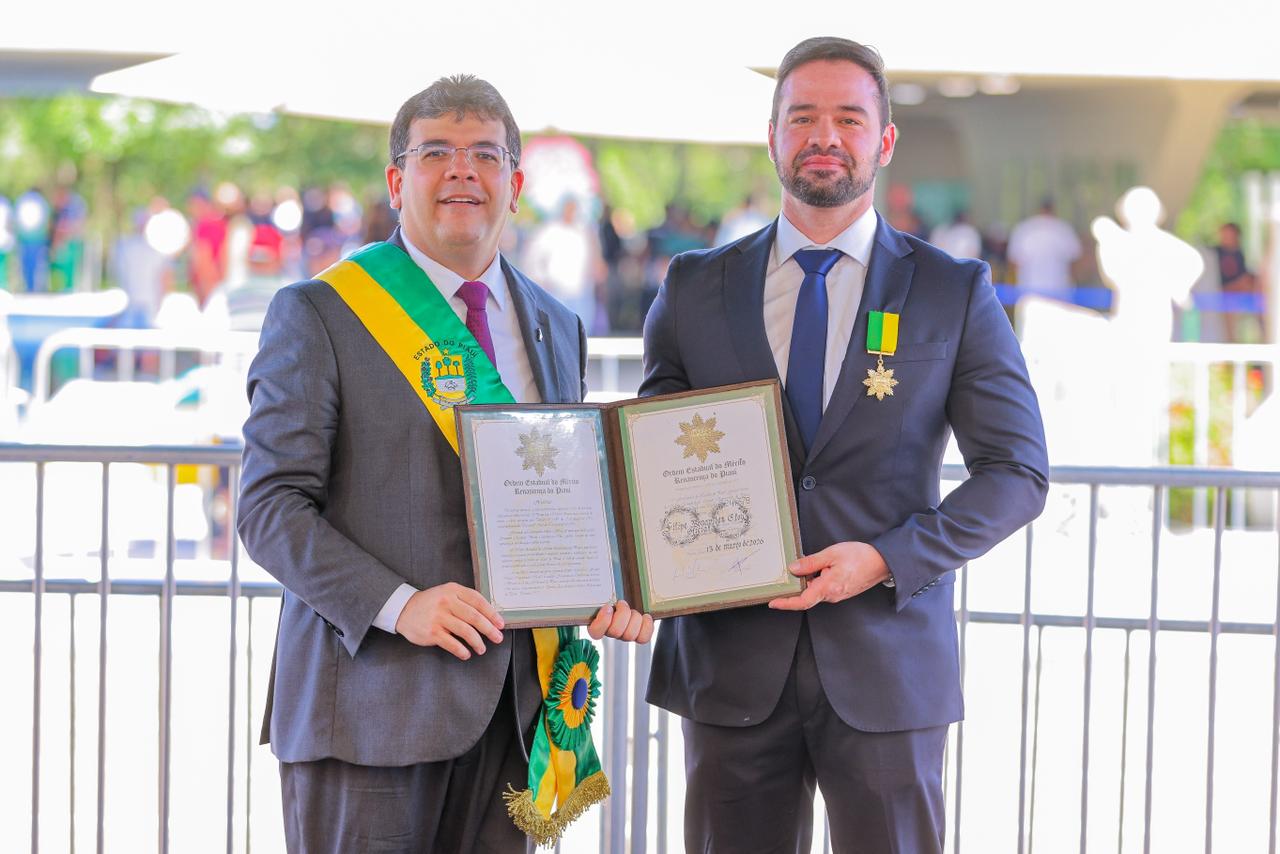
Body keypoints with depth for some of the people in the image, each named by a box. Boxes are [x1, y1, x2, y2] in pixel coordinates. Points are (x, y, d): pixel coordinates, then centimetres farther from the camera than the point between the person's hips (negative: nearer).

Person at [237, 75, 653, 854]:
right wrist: (397, 605, -19)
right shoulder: (318, 316, -1)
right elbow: (271, 506, -6)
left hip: (509, 703, 5)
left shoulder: (557, 329, 17)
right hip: (373, 702, -5)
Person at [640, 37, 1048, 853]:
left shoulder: (956, 294, 3)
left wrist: (890, 560, -13)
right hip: (732, 663, 1)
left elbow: (1018, 471, 1)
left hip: (887, 666, -1)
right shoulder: (694, 290, 8)